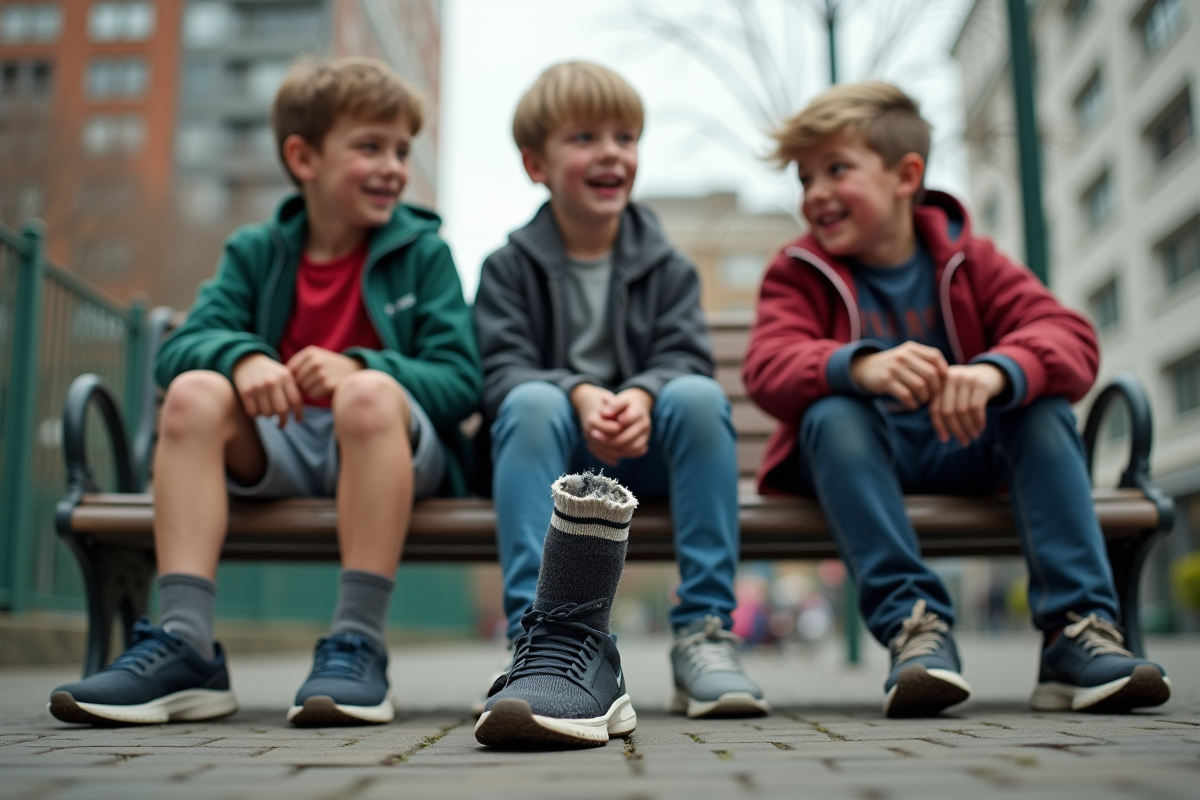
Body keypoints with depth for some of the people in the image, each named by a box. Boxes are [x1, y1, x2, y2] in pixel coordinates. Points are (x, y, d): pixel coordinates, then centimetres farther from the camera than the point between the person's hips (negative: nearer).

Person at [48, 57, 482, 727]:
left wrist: (359, 368, -23)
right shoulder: (256, 252, 13)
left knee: (370, 393, -33)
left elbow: (461, 381, -5)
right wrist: (242, 355, -24)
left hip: (393, 449, -3)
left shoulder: (423, 251, 5)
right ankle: (185, 649, -29)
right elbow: (181, 345, 0)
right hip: (282, 451, 3)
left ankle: (360, 647, -32)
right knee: (195, 392, -23)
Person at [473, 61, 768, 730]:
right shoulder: (509, 268, 6)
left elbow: (685, 357, -4)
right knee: (534, 403, -33)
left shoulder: (670, 267, 11)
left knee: (700, 395, -29)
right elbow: (503, 372, -8)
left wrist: (641, 396, -28)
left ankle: (705, 632, -26)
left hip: (648, 453, 1)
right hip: (556, 451, -1)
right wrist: (579, 395, -28)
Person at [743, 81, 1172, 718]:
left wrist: (996, 371, -40)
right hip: (860, 453, -2)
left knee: (1044, 408, -23)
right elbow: (768, 367, -23)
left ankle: (1078, 629, -25)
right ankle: (914, 625, -33)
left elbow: (1072, 340, -15)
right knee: (831, 415, -32)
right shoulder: (800, 272, -3)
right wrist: (860, 366, -45)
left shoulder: (966, 260, 0)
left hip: (964, 451, 2)